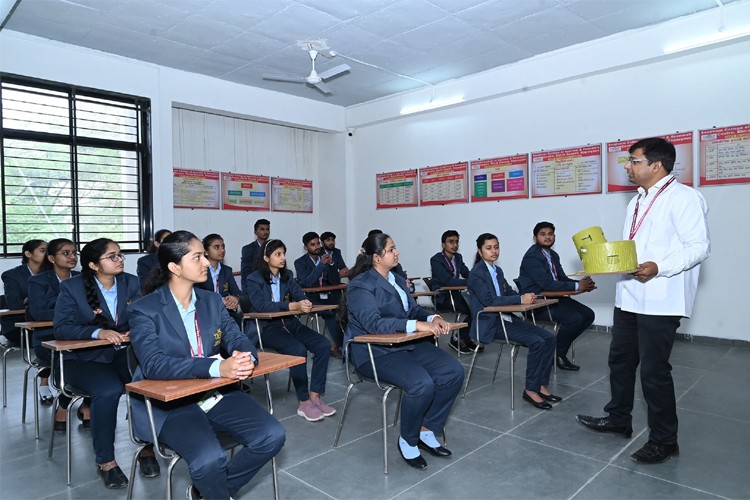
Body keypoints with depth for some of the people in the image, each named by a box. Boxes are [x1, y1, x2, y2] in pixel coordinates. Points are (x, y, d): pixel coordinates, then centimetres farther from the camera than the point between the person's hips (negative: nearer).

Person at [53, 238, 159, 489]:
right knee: (109, 391, -33)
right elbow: (61, 328, -11)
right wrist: (98, 332, -27)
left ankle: (147, 448, -6)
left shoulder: (131, 283, 5)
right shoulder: (72, 287, -4)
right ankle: (105, 461, -13)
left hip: (124, 353, 3)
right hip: (84, 359, -3)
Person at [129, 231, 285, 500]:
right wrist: (217, 367, -35)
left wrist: (246, 358, -26)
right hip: (169, 402, -5)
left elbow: (238, 339, 1)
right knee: (209, 458, -31)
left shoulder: (212, 301, 7)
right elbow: (153, 365, -23)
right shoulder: (144, 310, -10)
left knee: (272, 436, -11)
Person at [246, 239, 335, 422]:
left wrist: (305, 304, -20)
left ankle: (315, 396, -11)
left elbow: (301, 296, 6)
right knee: (298, 349, -31)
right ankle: (304, 403, -18)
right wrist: (292, 306, -26)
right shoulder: (254, 279, -2)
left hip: (290, 323, 6)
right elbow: (261, 306, -17)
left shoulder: (287, 276, 15)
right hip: (267, 328, -5)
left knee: (323, 345, -18)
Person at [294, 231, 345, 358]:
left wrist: (331, 264, -12)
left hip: (328, 297, 4)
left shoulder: (326, 258, 10)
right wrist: (321, 264, -22)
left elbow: (336, 282, 3)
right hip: (312, 299, -4)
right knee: (332, 313, -30)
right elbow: (307, 283, -16)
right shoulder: (300, 262, 0)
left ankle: (336, 346, -10)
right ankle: (339, 345, -10)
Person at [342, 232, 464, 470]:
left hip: (408, 344, 8)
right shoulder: (360, 285, -10)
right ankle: (407, 440, -2)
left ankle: (426, 430, 5)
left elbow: (413, 310, 15)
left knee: (454, 372, -10)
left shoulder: (398, 280, 16)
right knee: (422, 384, -29)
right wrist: (416, 325, -31)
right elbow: (372, 322, -24)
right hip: (375, 351, -8)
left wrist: (432, 318, -9)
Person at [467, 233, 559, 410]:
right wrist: (521, 299, -25)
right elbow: (489, 300, -21)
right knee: (537, 342, -22)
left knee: (549, 337, -5)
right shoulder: (476, 273, -10)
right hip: (490, 324, -8)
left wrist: (526, 297, -10)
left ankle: (541, 385, 2)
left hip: (506, 318, 8)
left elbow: (510, 293, 13)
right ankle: (530, 390, -8)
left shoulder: (498, 271, 16)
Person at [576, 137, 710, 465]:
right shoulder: (637, 201, 17)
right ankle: (618, 419, 36)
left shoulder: (683, 197, -11)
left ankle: (664, 441, 19)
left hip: (660, 301, -9)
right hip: (629, 296, 9)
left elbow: (699, 246, -17)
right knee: (620, 360, 18)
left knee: (654, 370, 1)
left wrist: (659, 267, -28)